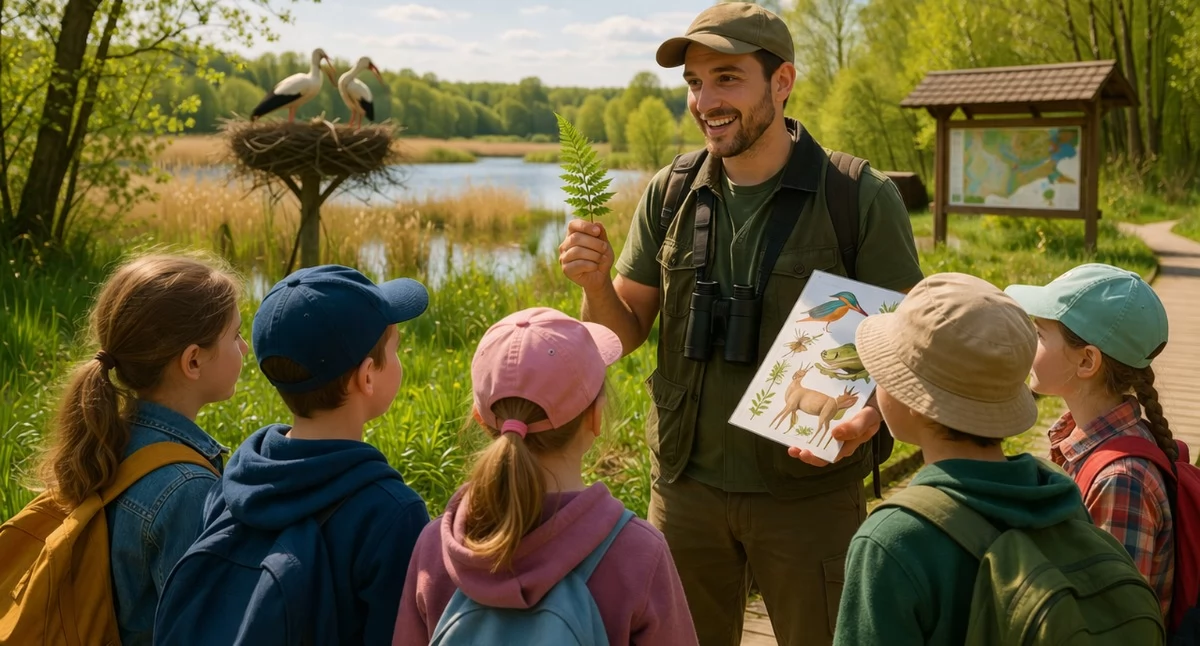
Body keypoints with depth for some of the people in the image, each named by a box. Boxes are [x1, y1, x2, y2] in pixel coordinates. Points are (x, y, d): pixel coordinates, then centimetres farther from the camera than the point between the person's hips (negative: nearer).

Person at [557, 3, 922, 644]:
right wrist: (594, 281, -16)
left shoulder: (862, 199, -11)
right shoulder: (668, 195, 0)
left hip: (809, 489, -3)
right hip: (687, 483, 3)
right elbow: (626, 333, 5)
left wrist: (868, 417, -26)